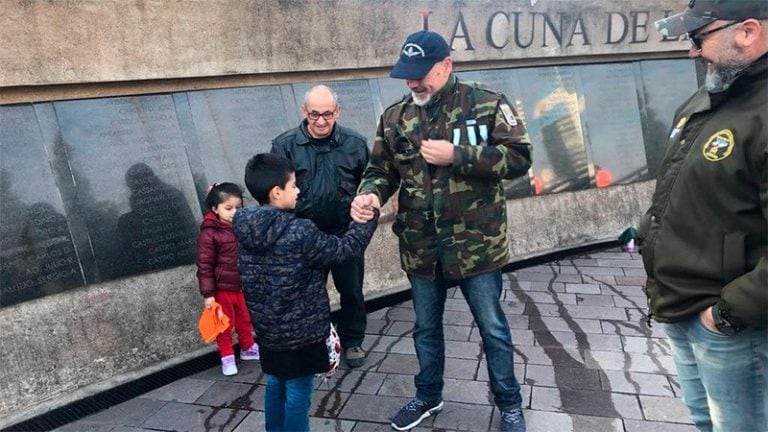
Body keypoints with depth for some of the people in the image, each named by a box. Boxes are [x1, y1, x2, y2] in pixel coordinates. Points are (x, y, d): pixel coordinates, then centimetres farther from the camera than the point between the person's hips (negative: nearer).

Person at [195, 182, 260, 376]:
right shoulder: (209, 233, -17)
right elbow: (204, 265, -15)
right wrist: (208, 293, -15)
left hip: (243, 285, 5)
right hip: (222, 288, -5)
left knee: (245, 320, 19)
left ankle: (248, 348, 39)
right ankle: (227, 357, 26)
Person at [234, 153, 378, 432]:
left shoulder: (245, 228, -3)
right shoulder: (299, 232, -25)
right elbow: (345, 249, -16)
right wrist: (368, 218, -4)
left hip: (266, 327, 7)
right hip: (300, 330, -7)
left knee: (275, 385, 23)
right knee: (297, 394, 9)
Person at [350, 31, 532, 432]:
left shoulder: (487, 104, -8)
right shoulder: (394, 117, 3)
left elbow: (519, 157, -13)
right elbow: (381, 169, 6)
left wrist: (456, 155, -22)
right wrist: (370, 194, -17)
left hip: (476, 243, -3)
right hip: (420, 246, 4)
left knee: (493, 329, 13)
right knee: (425, 328, 20)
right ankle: (428, 396, 43)